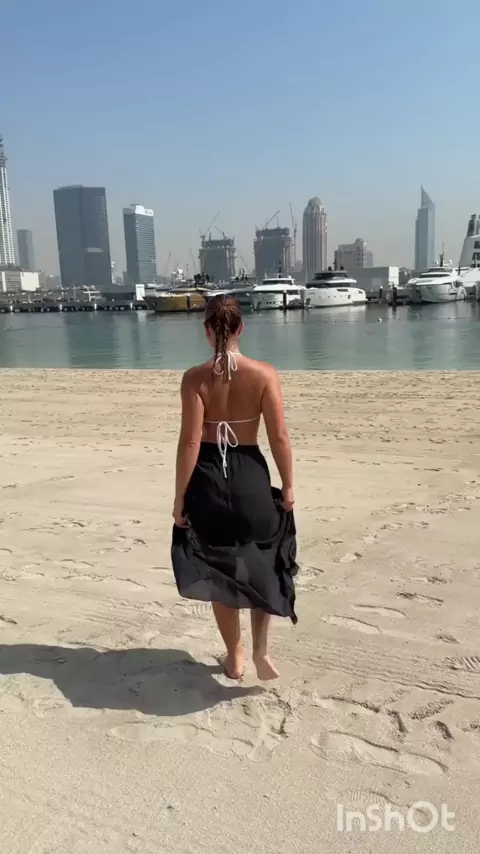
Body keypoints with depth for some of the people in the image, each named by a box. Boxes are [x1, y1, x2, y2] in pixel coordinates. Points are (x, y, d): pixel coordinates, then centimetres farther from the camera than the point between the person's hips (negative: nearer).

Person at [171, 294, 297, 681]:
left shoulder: (195, 378, -10)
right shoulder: (264, 374, -8)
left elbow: (190, 441, -12)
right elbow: (280, 437, -9)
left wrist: (180, 497, -4)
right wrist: (288, 487, 3)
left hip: (208, 478, 0)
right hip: (250, 474, 0)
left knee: (219, 569, 16)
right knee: (262, 563, 22)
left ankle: (235, 657, 29)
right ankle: (261, 648, 10)